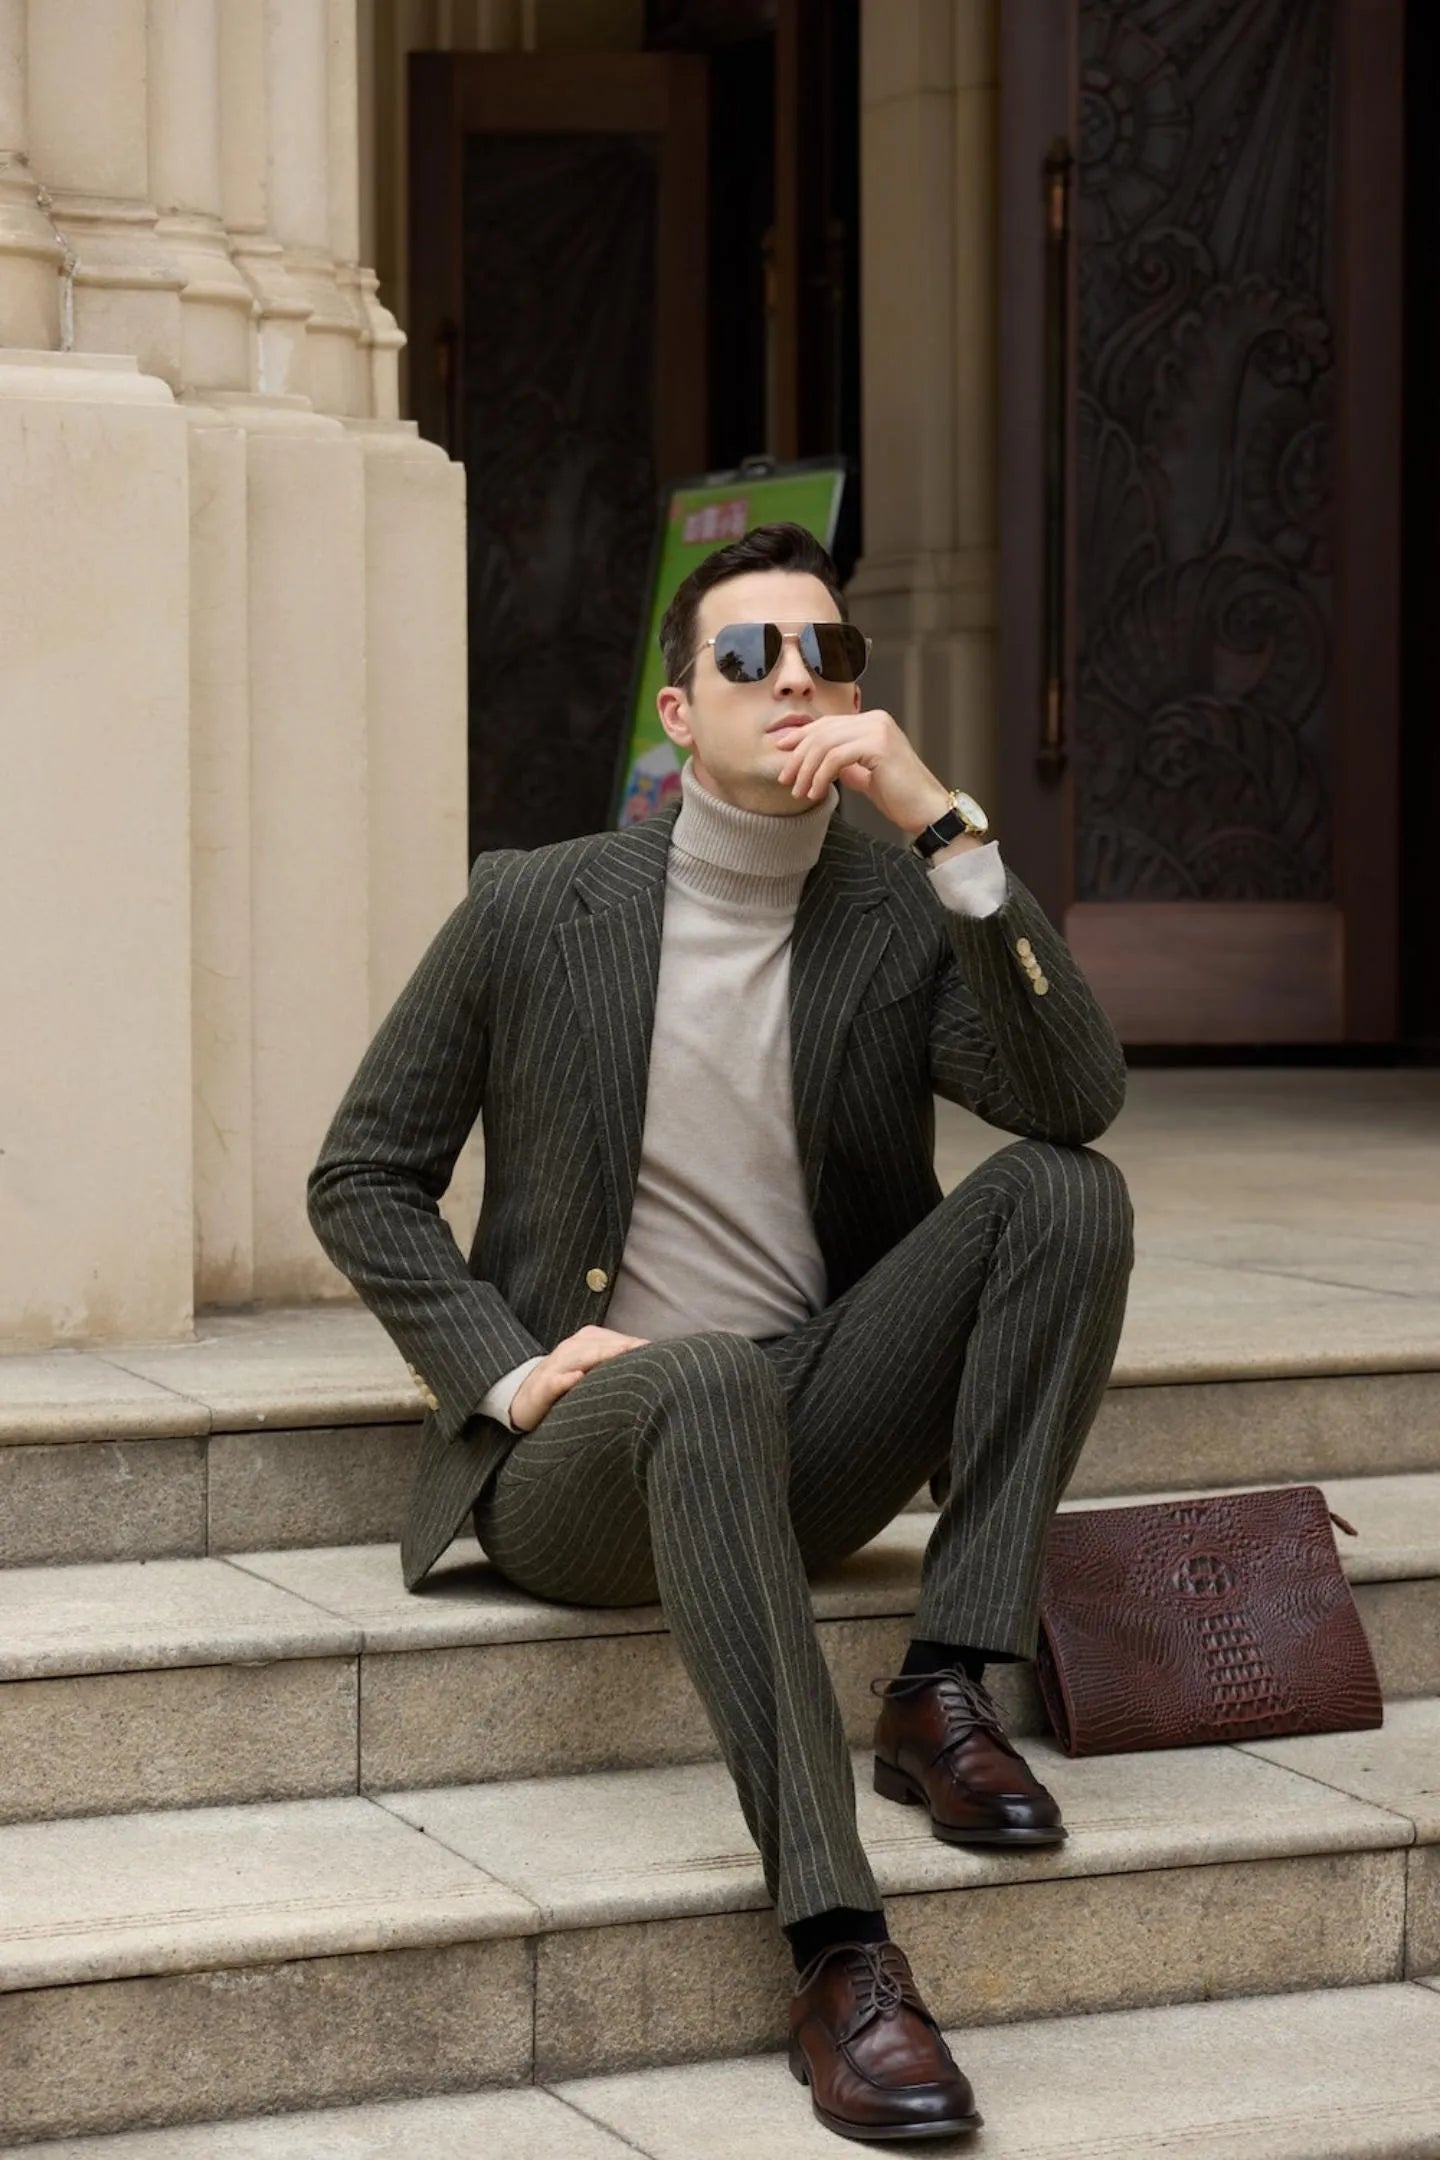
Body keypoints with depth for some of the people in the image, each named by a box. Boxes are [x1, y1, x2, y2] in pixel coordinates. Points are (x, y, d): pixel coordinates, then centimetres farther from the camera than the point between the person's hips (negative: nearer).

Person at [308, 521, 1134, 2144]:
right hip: (577, 1454, -3)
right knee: (709, 1383, -39)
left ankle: (945, 1691, -19)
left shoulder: (903, 914, 3)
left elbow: (1079, 1096, -16)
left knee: (1066, 1191, -17)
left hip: (806, 1449, 3)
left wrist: (945, 825, -22)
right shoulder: (533, 908, -1)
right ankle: (836, 1952, -46)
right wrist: (505, 1376, -11)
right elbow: (361, 1179, 5)